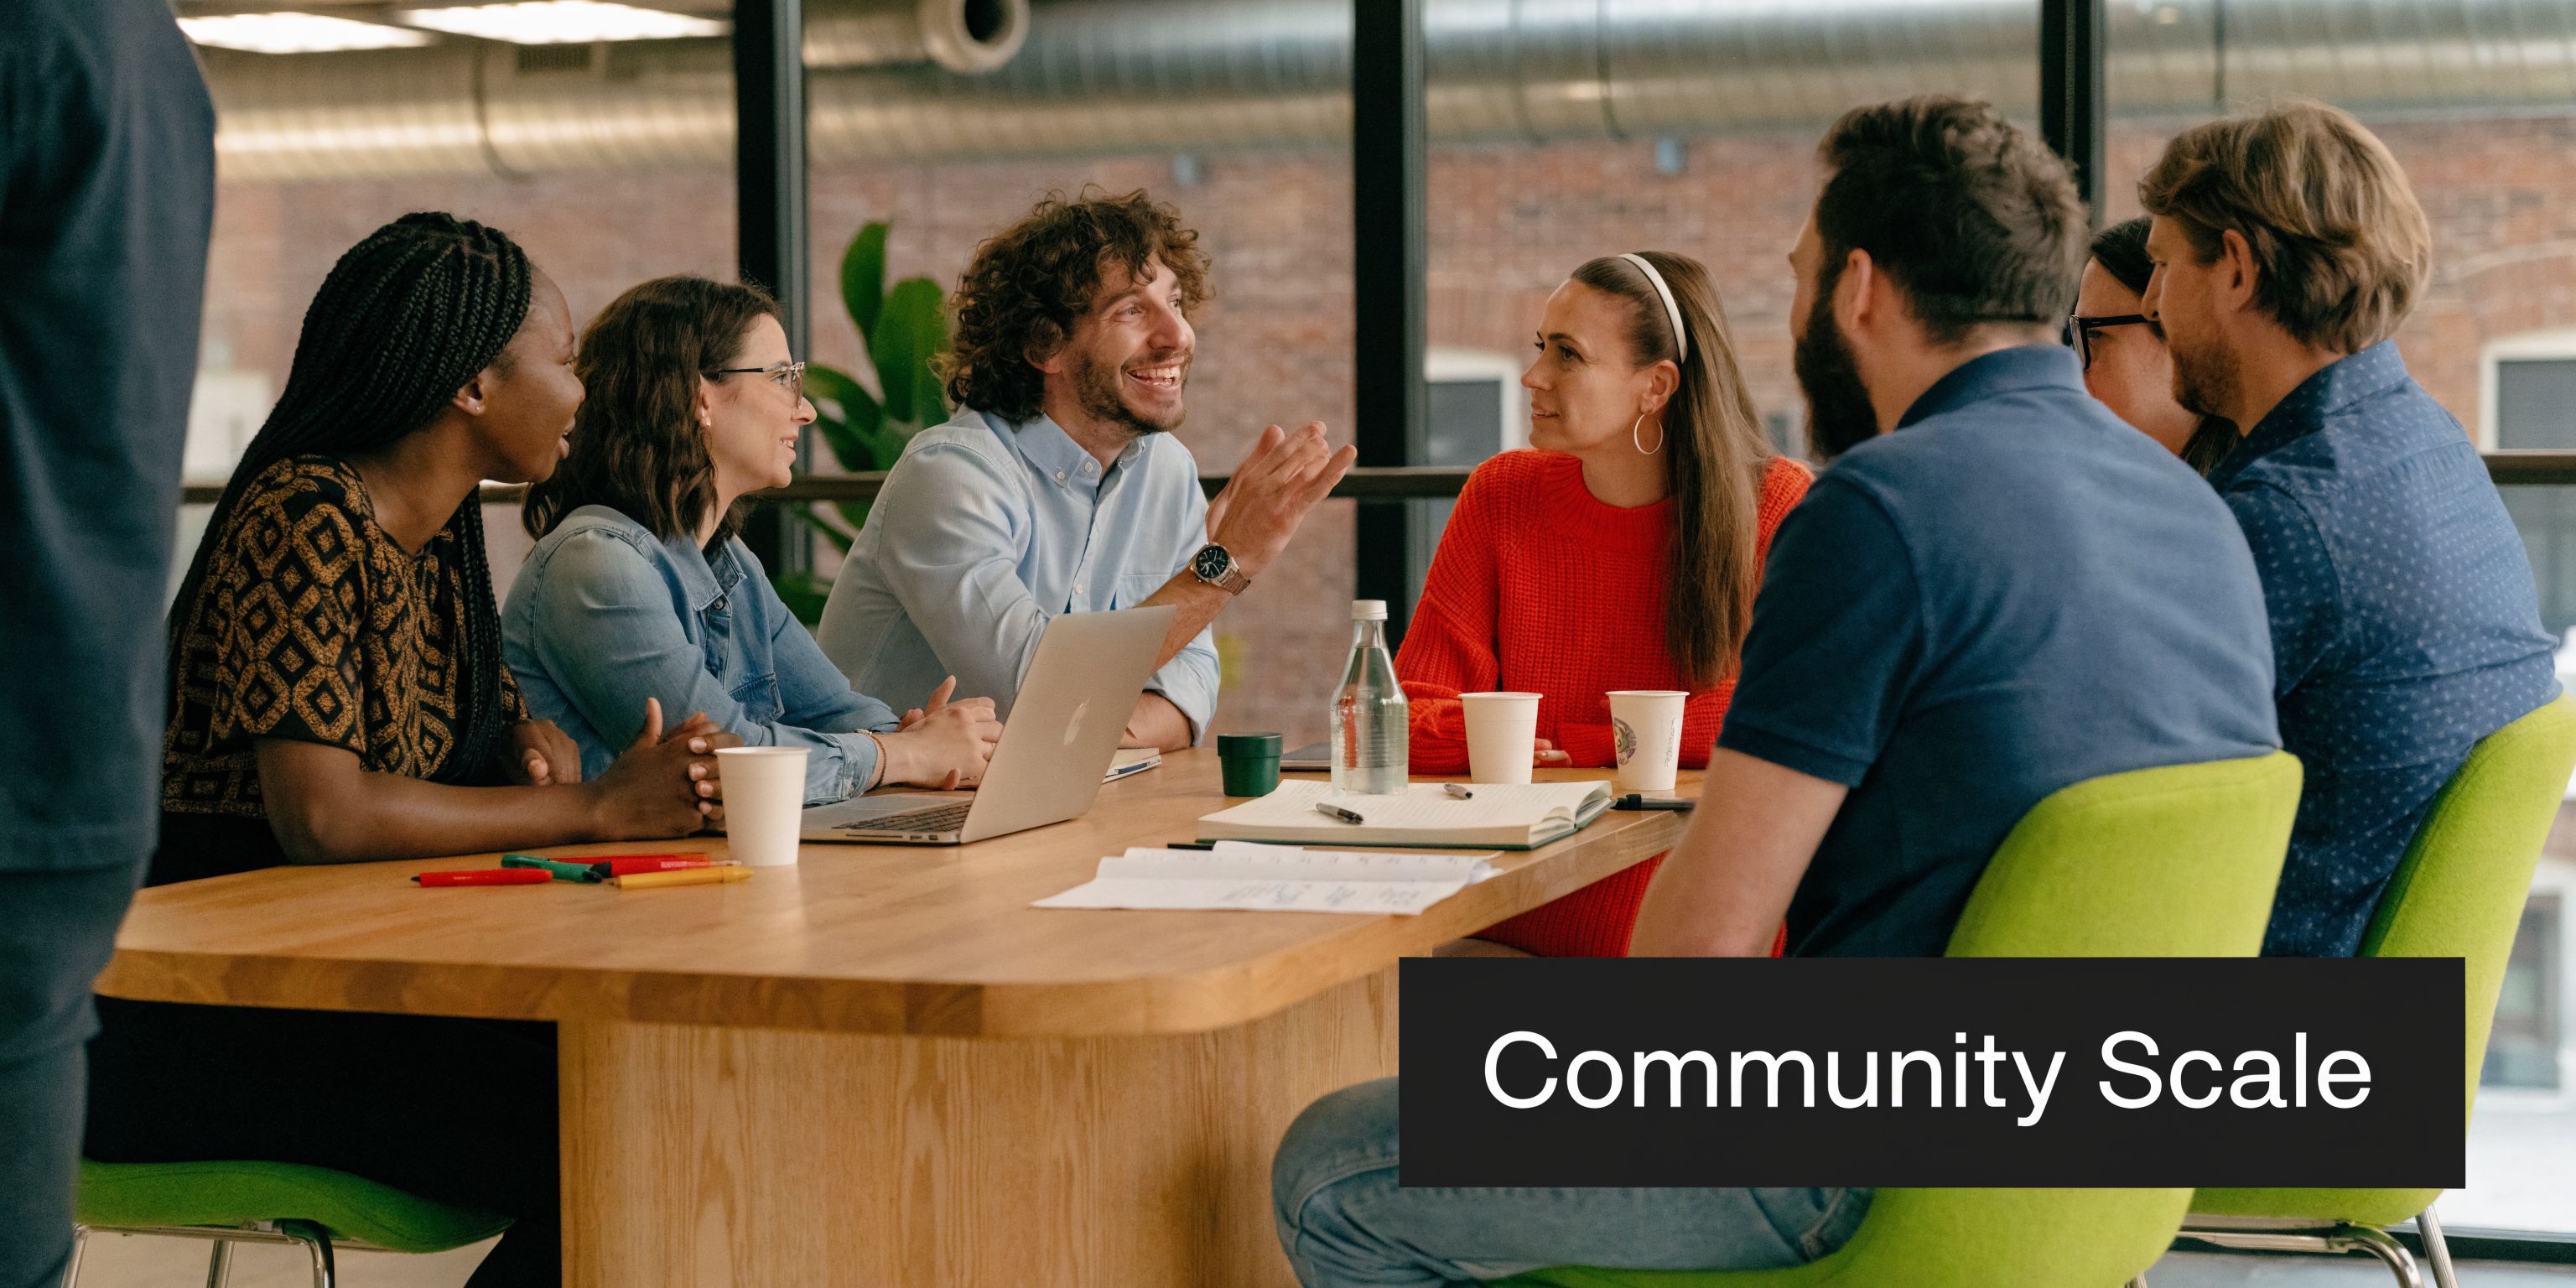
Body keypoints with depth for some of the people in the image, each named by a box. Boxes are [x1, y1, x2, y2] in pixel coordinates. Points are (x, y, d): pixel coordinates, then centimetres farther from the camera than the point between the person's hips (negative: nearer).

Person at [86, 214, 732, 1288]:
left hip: (338, 988, 9)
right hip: (198, 1029, -9)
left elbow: (485, 714, 23)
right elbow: (322, 814, -26)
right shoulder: (307, 523, -16)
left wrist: (531, 744, -2)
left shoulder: (441, 532, 12)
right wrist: (596, 808, -20)